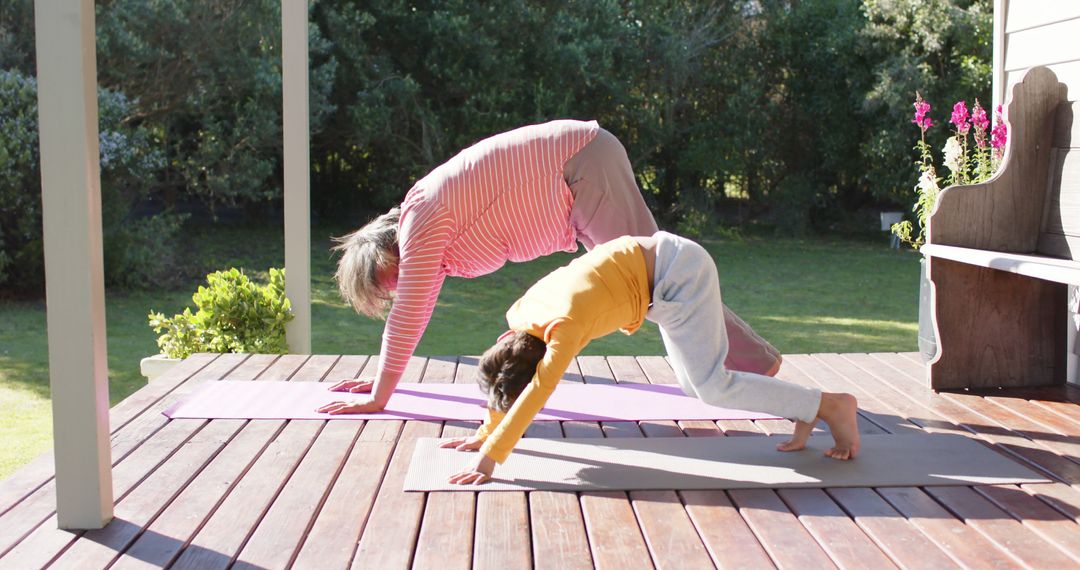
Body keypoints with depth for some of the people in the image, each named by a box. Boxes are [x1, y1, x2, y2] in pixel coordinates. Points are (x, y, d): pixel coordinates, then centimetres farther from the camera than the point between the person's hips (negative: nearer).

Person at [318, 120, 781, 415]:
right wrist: (381, 379, 22)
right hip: (576, 168, 9)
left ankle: (755, 361, -9)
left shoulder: (422, 222, -16)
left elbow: (407, 315, -17)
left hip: (583, 164, -9)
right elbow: (416, 310, 20)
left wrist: (377, 398, -11)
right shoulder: (425, 223, 12)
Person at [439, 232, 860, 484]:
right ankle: (801, 408, 14)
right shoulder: (521, 315, -3)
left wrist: (490, 458, -32)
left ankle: (830, 405, -6)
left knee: (711, 385, -13)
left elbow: (536, 393, -33)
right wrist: (486, 433, 15)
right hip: (661, 271, 9)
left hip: (678, 272, -9)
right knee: (695, 384, 10)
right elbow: (503, 376, 12)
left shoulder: (563, 327, -28)